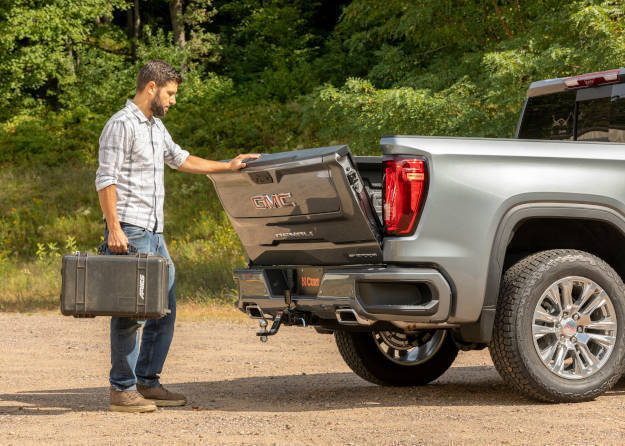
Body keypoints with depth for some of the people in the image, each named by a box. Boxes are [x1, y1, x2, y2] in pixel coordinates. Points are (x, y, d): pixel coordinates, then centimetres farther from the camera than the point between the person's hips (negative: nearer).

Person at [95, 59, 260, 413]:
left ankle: (148, 383, 18)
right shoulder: (122, 125, -10)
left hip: (154, 234, 10)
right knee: (129, 312, -7)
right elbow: (106, 180, -15)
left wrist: (229, 166, 31)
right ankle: (123, 390, -3)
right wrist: (114, 229, -22)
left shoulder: (156, 126, 19)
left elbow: (181, 160, 33)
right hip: (130, 233, -10)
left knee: (165, 310, 10)